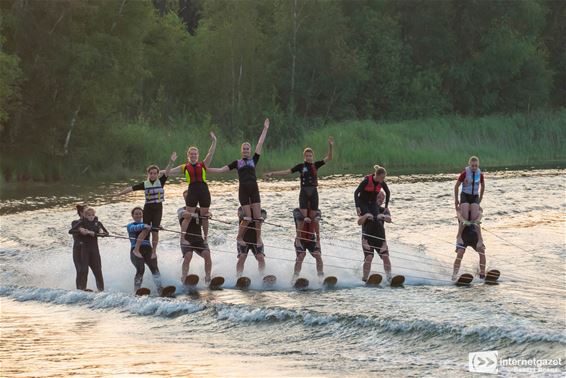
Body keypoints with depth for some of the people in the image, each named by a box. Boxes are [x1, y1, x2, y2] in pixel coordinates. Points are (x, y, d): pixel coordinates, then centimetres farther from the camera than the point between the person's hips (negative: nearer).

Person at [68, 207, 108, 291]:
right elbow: (71, 231, -7)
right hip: (84, 248, -2)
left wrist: (94, 234, -12)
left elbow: (106, 233, 3)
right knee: (83, 269, -7)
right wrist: (80, 231, -23)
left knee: (97, 269, 1)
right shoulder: (82, 223, 0)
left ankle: (101, 288, 7)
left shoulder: (97, 223, 8)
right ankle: (81, 288, -2)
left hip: (94, 248, 2)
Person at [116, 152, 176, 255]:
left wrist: (171, 162, -33)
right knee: (146, 230, -2)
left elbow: (166, 173, -16)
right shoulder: (145, 184, 1)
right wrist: (119, 194, 3)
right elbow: (131, 188, 2)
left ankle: (154, 251, 11)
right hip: (148, 208, 0)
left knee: (155, 231, -1)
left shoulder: (160, 182, -1)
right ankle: (136, 249, 4)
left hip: (158, 208, 0)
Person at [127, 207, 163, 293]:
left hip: (148, 250, 3)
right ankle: (136, 291, -13)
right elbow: (135, 228, -13)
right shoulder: (130, 226, 12)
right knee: (140, 269, -21)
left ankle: (159, 289, -18)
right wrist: (144, 226, -33)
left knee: (154, 268, -15)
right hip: (136, 250, -3)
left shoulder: (147, 224, 19)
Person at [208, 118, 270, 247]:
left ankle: (259, 238, 10)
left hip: (254, 189, 2)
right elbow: (221, 170, 12)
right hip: (243, 189, -2)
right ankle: (239, 237, 11)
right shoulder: (237, 163, 12)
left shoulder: (254, 160, 13)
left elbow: (260, 144, 10)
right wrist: (207, 169, 6)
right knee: (248, 218, -6)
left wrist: (265, 129, 7)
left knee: (258, 216, -5)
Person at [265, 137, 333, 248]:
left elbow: (329, 158, 0)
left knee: (313, 217, 1)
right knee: (303, 216, -10)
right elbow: (287, 172, 3)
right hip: (304, 192, -2)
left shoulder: (316, 165, 7)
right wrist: (272, 174, -2)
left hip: (313, 192, 2)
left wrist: (330, 147, -15)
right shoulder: (301, 166, 3)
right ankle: (298, 238, -5)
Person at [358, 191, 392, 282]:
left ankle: (389, 277, -9)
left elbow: (389, 219, -12)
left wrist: (383, 216, -34)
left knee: (385, 257, -13)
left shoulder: (384, 210, 8)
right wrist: (365, 216, -26)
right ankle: (364, 278, -13)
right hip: (367, 238, -2)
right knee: (369, 257, -17)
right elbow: (359, 222, -7)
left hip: (380, 239, 2)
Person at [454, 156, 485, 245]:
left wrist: (480, 198, 20)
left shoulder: (480, 174, -1)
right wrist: (456, 200, 3)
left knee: (475, 218, -12)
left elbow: (482, 186, 18)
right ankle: (459, 236, -6)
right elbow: (456, 186, -2)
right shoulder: (465, 173, -11)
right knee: (465, 218, -17)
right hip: (465, 195, -2)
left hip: (475, 197, 2)